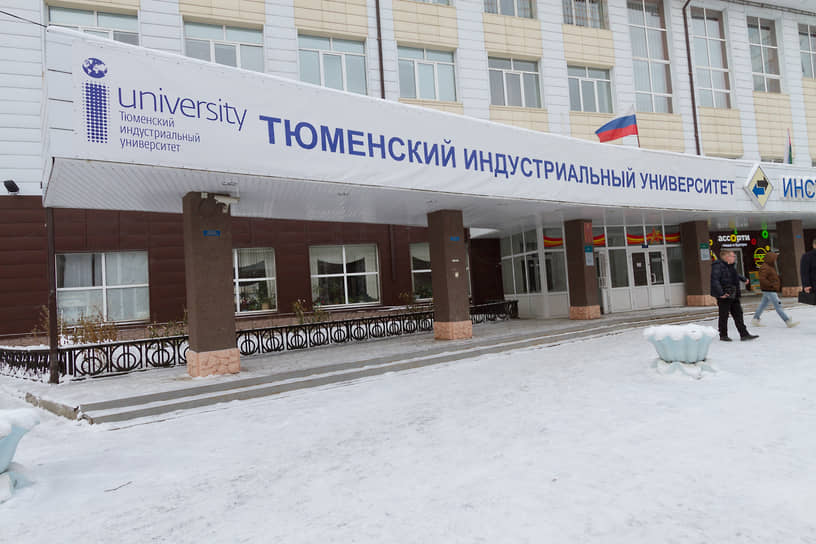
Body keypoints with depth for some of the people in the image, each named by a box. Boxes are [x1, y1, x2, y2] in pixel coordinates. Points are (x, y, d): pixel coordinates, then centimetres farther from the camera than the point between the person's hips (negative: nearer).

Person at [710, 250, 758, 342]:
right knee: (724, 315, 1)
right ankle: (723, 335, 12)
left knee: (738, 314, 9)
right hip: (724, 296, -9)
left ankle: (744, 334, 13)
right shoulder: (718, 266, -16)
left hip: (733, 296, 9)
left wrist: (743, 279, 48)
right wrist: (721, 293, -29)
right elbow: (714, 280, -24)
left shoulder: (730, 266, 14)